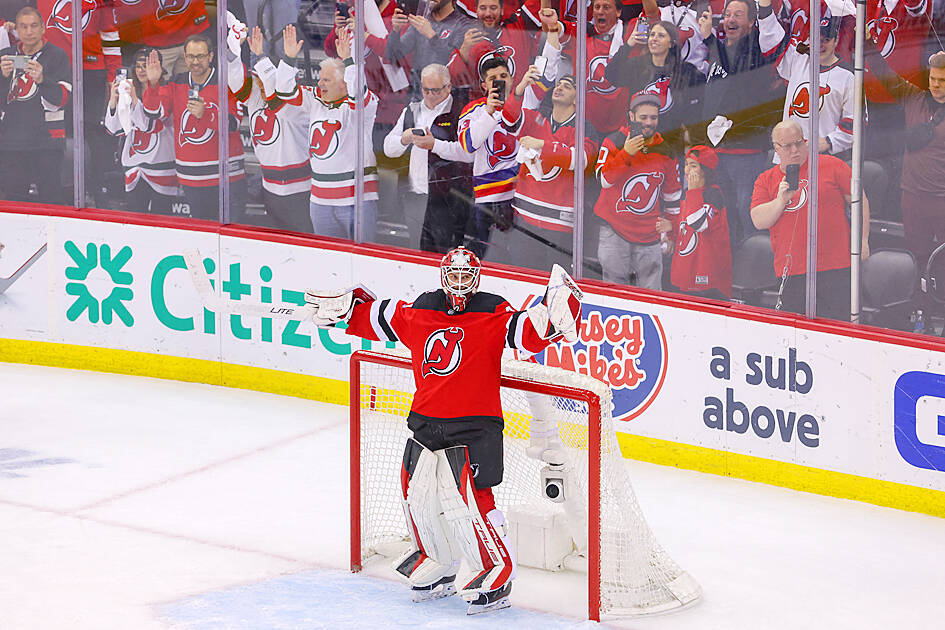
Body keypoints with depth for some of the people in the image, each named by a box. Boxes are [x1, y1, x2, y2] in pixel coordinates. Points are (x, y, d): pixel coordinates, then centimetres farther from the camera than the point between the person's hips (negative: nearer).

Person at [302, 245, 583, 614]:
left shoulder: (493, 314, -6)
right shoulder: (419, 311, 8)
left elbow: (527, 333, -20)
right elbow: (376, 317, 24)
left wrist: (555, 314, -36)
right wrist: (342, 307, 21)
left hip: (473, 428, -6)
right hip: (425, 423, 6)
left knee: (465, 501, -15)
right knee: (418, 494, 10)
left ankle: (497, 574, -2)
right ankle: (439, 567, 31)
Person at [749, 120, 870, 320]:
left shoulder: (832, 165, 4)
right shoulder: (766, 181, 12)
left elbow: (859, 200, 7)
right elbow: (758, 221, 1)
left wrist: (862, 240, 1)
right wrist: (781, 200, -14)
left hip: (836, 269, -3)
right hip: (791, 275, 3)